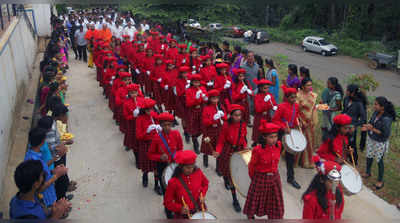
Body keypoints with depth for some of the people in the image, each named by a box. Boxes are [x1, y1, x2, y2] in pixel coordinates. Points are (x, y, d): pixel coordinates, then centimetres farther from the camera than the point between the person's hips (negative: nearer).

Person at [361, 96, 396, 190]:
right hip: (371, 139, 7)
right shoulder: (375, 113, -9)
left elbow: (386, 134, -26)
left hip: (380, 143, -7)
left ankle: (380, 181, 30)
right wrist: (367, 127, -11)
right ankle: (368, 172, 49)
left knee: (379, 161, 10)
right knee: (369, 157, 24)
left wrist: (373, 129, -26)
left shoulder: (386, 119, -31)